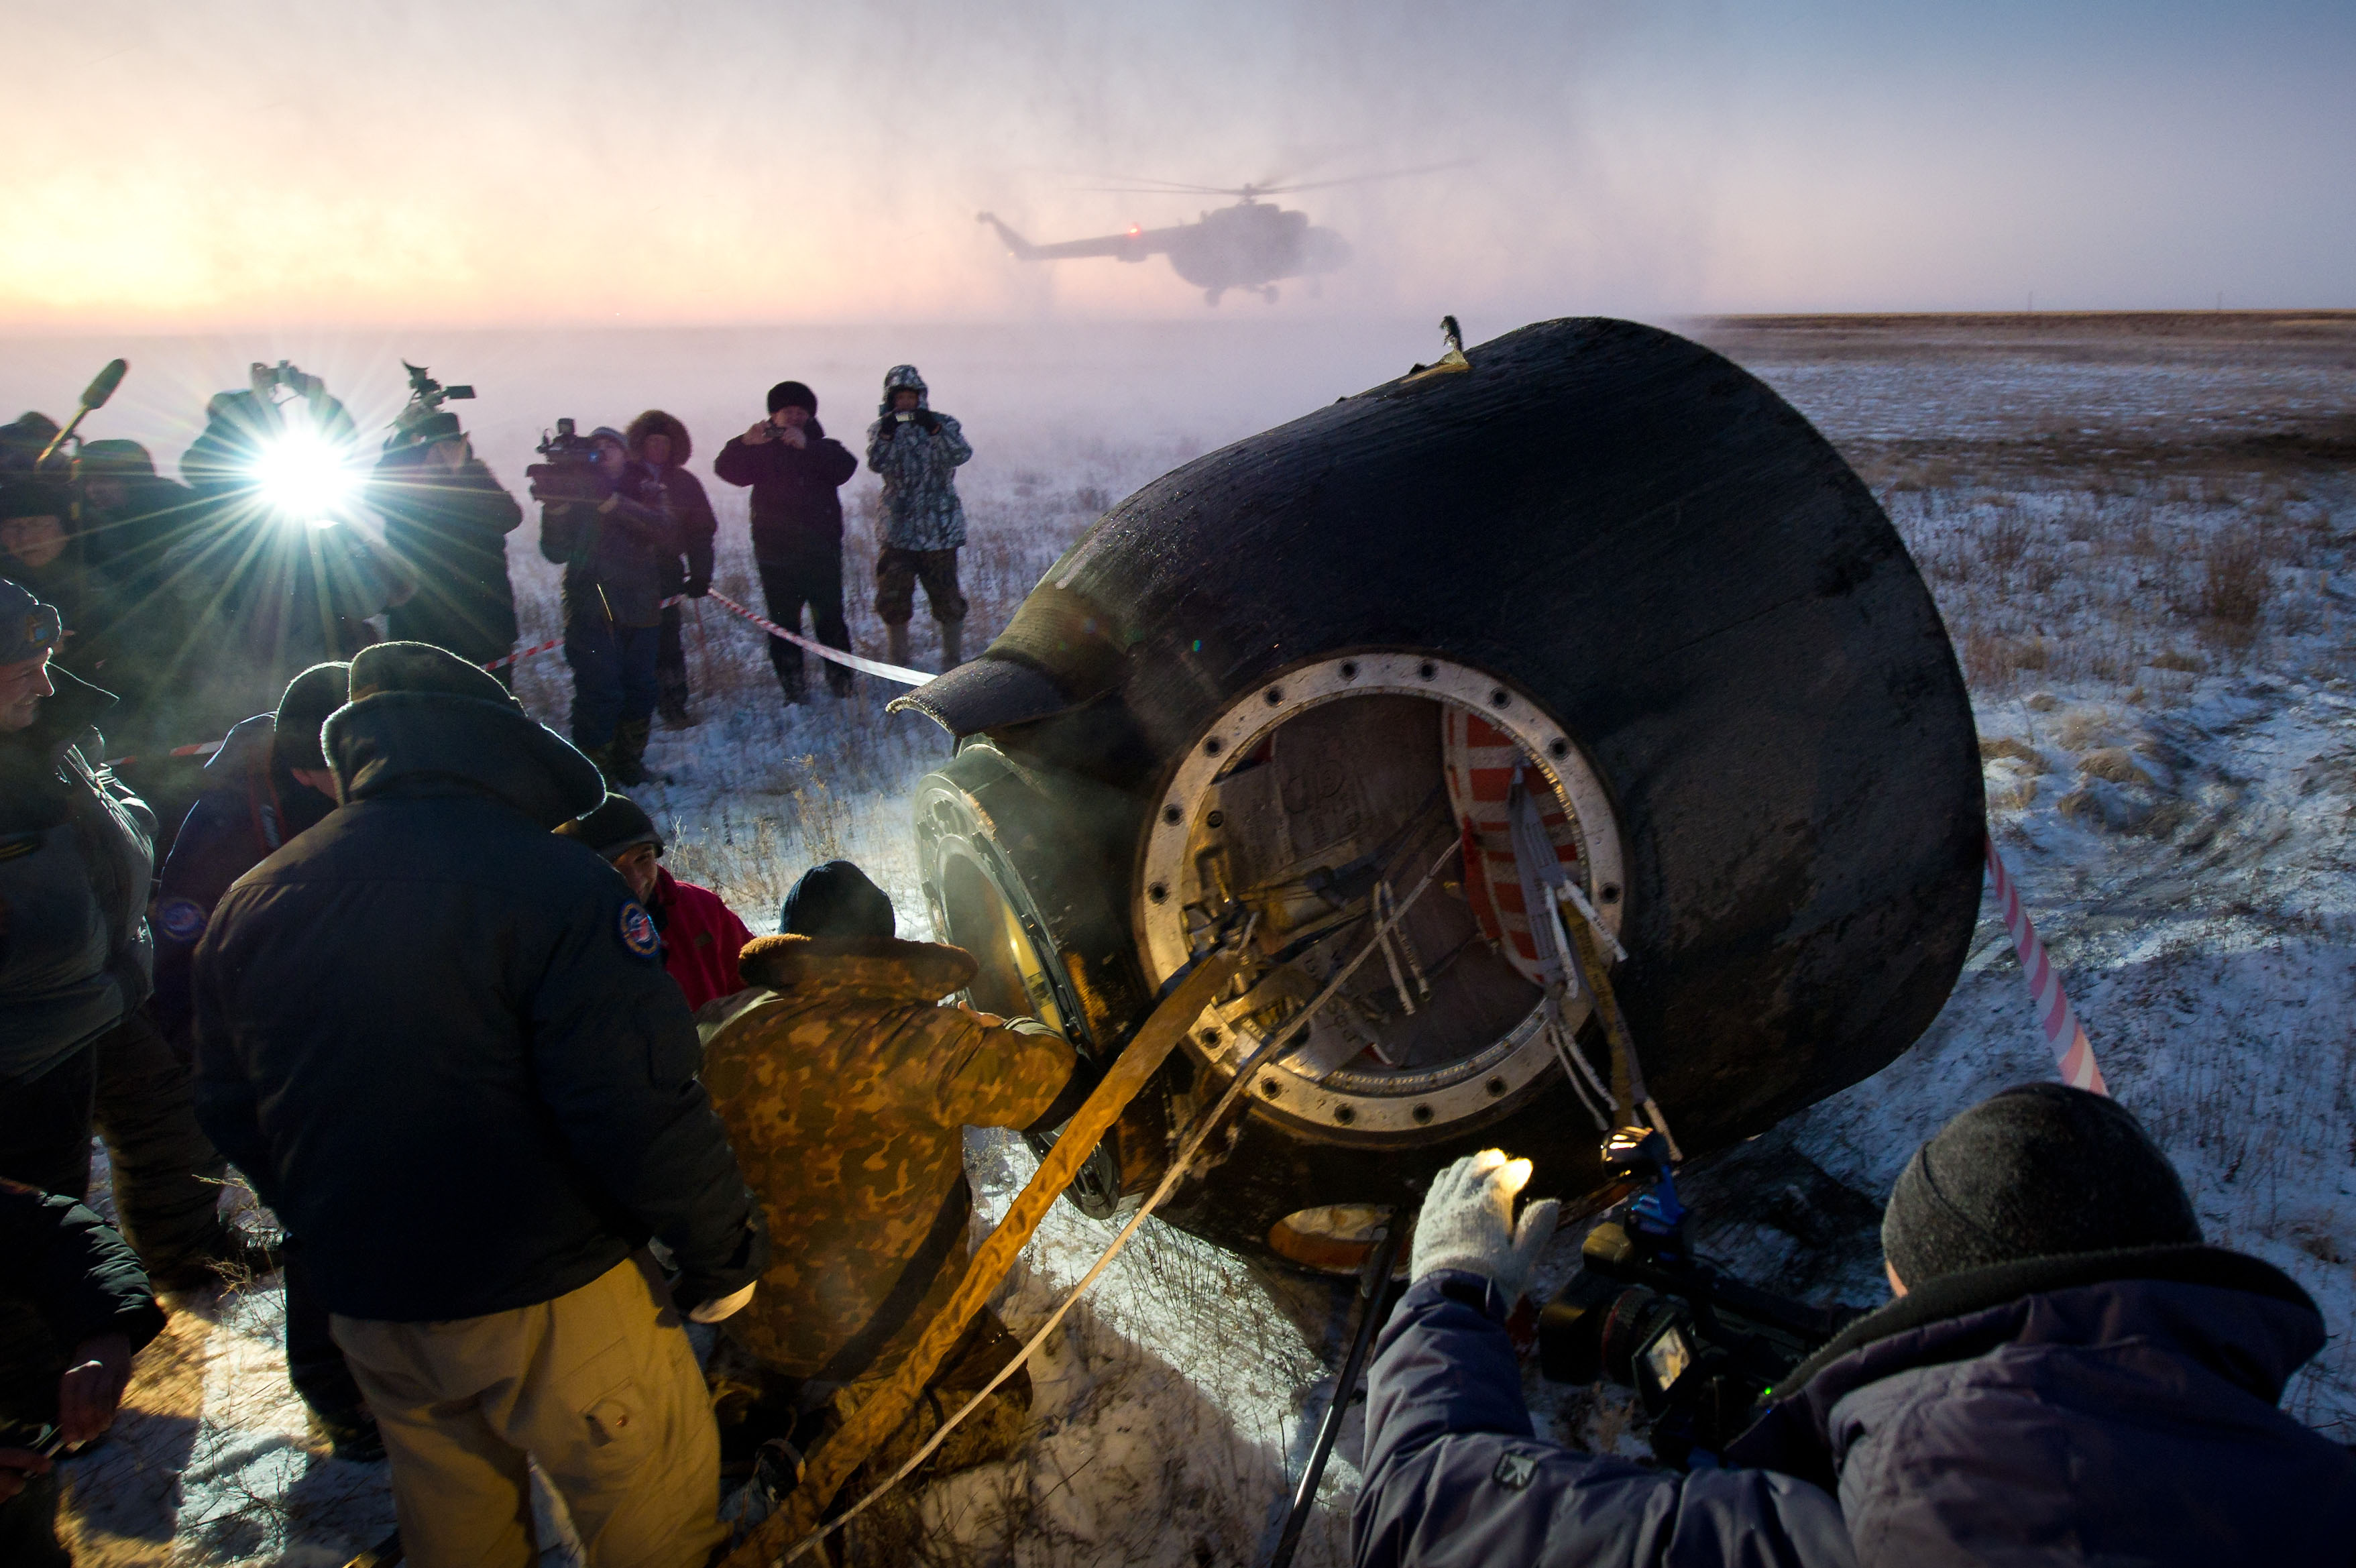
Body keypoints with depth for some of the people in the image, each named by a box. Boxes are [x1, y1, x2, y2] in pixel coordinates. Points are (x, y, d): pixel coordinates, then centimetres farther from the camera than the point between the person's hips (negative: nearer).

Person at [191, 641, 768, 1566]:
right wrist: (722, 1251, -11)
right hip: (547, 1299, -6)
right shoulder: (550, 882, -21)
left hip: (365, 1306, 7)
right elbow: (640, 1110, -25)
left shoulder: (251, 904, 1)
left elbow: (231, 1112, 11)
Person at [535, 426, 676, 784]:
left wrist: (613, 502, -25)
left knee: (639, 691, 8)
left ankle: (628, 762, 26)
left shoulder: (645, 490, 8)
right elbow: (557, 553, -5)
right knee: (600, 692, -12)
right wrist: (554, 508, -22)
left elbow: (667, 536, -15)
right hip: (591, 611, -2)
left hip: (641, 610, 2)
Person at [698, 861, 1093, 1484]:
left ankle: (766, 1395, 10)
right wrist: (1022, 1034, 8)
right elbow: (1065, 1081, -13)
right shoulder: (924, 1042, -26)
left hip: (750, 1322, 6)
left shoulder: (719, 1037, -12)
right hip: (887, 1331, -5)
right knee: (1003, 1398, 19)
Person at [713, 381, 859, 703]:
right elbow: (726, 469, -4)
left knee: (830, 620, -3)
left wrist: (806, 446, -24)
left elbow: (845, 468, -11)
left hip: (822, 554, -1)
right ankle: (792, 685, 8)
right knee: (784, 623, 2)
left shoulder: (825, 449, 11)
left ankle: (841, 682, 7)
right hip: (776, 557, 1)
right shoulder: (761, 453, 12)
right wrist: (746, 443, -23)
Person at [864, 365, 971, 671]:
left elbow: (961, 454, -17)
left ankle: (953, 664, 20)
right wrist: (886, 434, -29)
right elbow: (877, 463, -12)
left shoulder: (944, 425, 2)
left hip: (940, 529, -1)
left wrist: (934, 429, -31)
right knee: (892, 600, -1)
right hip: (898, 531, 1)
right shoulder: (881, 429, 6)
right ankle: (898, 667, 16)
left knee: (947, 599, 2)